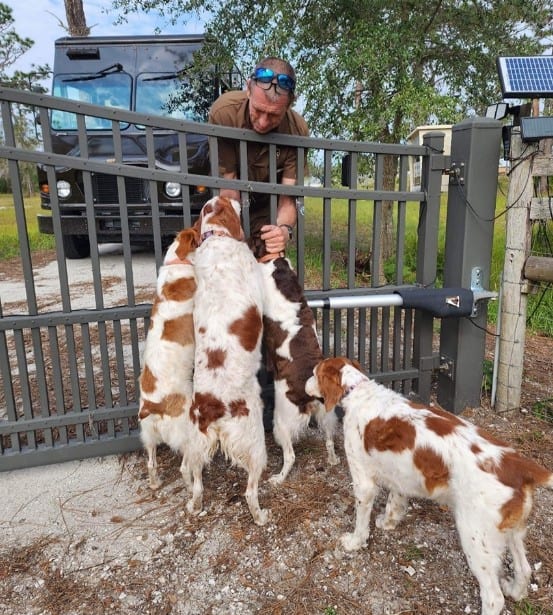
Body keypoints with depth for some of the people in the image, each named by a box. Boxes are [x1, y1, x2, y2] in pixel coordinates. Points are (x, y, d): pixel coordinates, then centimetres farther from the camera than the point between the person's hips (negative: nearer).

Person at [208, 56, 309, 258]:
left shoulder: (297, 130, -26)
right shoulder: (223, 112, -30)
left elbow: (287, 198, -27)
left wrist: (285, 229, -48)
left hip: (267, 204, 1)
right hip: (231, 205, -1)